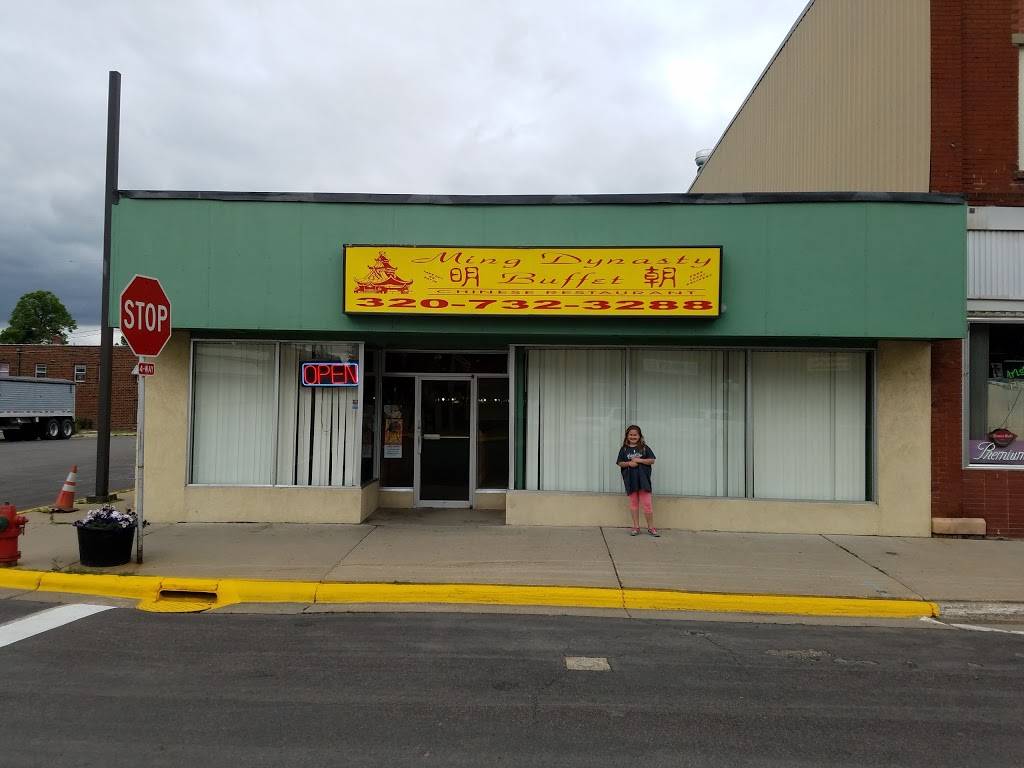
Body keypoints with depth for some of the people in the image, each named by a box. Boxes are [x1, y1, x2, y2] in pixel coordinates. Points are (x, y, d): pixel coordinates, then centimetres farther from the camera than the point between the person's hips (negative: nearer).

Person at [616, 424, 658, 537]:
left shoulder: (644, 447, 3)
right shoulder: (624, 449, 7)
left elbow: (652, 460, -1)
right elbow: (620, 463, 6)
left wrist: (639, 460, -12)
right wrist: (629, 463, -13)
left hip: (643, 479, -2)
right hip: (630, 480, 2)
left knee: (647, 504, -3)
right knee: (633, 503, 8)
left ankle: (651, 527, 7)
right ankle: (636, 527, 16)